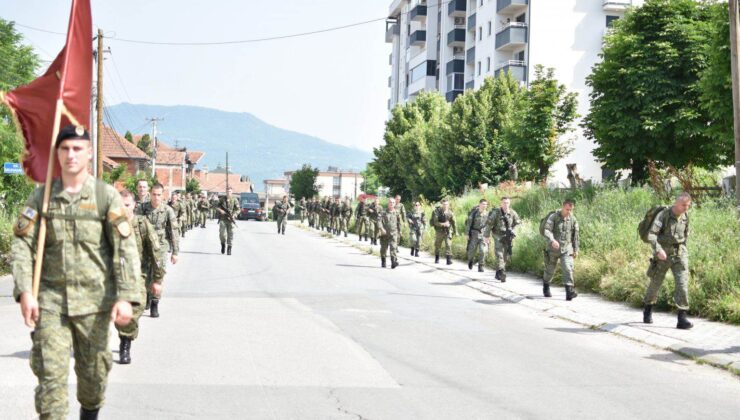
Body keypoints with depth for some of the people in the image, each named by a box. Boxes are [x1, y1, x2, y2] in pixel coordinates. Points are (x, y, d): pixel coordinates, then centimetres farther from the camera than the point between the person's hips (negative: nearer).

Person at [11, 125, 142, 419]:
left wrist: (126, 296, -14)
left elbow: (125, 248, -5)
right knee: (50, 372, -5)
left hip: (94, 298, 0)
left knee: (94, 369, 10)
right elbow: (21, 244, 2)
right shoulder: (42, 196, 5)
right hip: (50, 298, 1)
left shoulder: (106, 196, 0)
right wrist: (25, 291, -11)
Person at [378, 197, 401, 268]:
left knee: (393, 248, -16)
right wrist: (381, 228, -27)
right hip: (385, 233, 0)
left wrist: (399, 232, 23)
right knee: (383, 248, 10)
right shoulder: (383, 213, -1)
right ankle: (383, 263, 28)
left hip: (393, 234, 0)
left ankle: (394, 262, -25)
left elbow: (399, 224, 19)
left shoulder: (397, 213, 8)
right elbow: (379, 221, -12)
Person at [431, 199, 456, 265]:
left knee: (448, 245, -14)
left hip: (448, 231, 0)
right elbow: (435, 222, -16)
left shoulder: (450, 213, -2)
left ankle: (449, 260, -13)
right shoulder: (437, 212, -9)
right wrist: (443, 224, -27)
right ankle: (437, 259, 31)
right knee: (437, 246, 11)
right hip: (439, 232, 0)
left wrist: (455, 231, 9)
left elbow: (453, 222, 7)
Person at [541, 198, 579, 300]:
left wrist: (576, 250, 12)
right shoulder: (553, 217, -10)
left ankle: (569, 292, -20)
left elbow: (575, 236, 11)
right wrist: (552, 240, -39)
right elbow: (546, 230, -22)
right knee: (550, 270, 12)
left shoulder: (573, 219, 3)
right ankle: (546, 289, 38)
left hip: (567, 249, 2)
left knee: (568, 269, -15)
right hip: (553, 249, -2)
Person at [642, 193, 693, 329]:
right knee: (656, 283, 12)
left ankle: (682, 318, -14)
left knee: (682, 283, -13)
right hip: (663, 255, -3)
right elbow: (651, 235, -24)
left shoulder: (685, 215, 1)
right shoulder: (663, 215, -16)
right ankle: (648, 310, 38)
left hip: (679, 254, 3)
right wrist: (658, 250, -37)